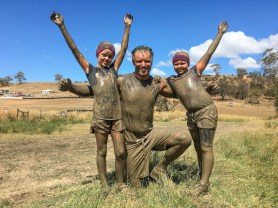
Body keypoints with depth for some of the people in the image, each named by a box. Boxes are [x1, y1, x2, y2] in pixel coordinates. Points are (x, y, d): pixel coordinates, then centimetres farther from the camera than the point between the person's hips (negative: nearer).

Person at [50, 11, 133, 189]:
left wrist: (127, 26, 14)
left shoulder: (114, 69, 13)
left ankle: (121, 184, 17)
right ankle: (105, 185, 20)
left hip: (117, 117, 2)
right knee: (101, 152, 8)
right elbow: (75, 50, 3)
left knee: (121, 152, 2)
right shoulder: (90, 70, 8)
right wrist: (62, 26, -1)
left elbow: (124, 49, 14)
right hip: (100, 117, -2)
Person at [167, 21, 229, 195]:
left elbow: (209, 53, 1)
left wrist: (220, 33, 2)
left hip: (207, 111, -5)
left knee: (206, 148, -5)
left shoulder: (195, 71, 1)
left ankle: (204, 185, 0)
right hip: (191, 115, 5)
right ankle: (203, 180, 25)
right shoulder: (171, 80, 9)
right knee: (198, 148, 13)